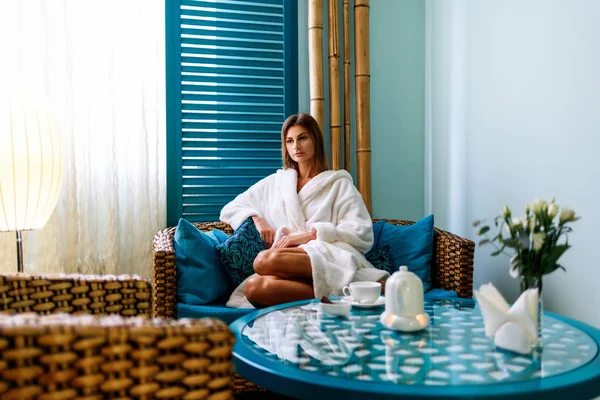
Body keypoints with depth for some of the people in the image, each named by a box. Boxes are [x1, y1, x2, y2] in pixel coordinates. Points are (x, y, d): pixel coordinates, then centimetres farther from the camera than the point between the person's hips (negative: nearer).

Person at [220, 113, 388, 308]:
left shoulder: (339, 183, 15)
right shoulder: (274, 183, 25)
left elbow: (362, 234, 3)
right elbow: (229, 210, 27)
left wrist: (311, 234, -8)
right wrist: (257, 219, 6)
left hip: (332, 261, -3)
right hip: (292, 268, 3)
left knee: (265, 260, -34)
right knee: (255, 287, -34)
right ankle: (335, 296, -30)